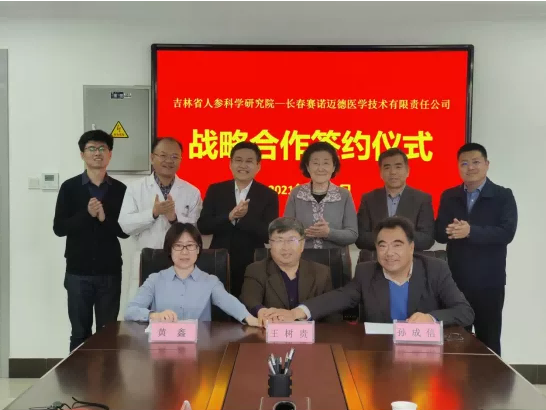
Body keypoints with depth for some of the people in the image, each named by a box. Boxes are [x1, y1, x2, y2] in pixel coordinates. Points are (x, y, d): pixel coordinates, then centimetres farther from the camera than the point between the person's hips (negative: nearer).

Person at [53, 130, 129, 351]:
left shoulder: (120, 189, 2)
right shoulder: (69, 187, 1)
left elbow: (125, 230, 1)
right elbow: (59, 228, -4)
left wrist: (105, 219, -16)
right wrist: (86, 214, -17)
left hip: (110, 271, 1)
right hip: (78, 271, 0)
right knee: (80, 333, 8)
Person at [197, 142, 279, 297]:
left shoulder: (268, 195, -1)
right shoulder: (215, 190, 4)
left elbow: (270, 235, -10)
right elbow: (202, 226, -4)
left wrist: (244, 218, -24)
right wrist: (229, 217, -21)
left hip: (252, 265, -1)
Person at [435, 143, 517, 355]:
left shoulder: (503, 196, -2)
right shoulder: (449, 196, 9)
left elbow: (507, 233, -14)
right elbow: (439, 233, 2)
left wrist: (470, 231, -25)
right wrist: (451, 231, -22)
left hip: (489, 282, -3)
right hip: (455, 280, 3)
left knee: (488, 340, 6)